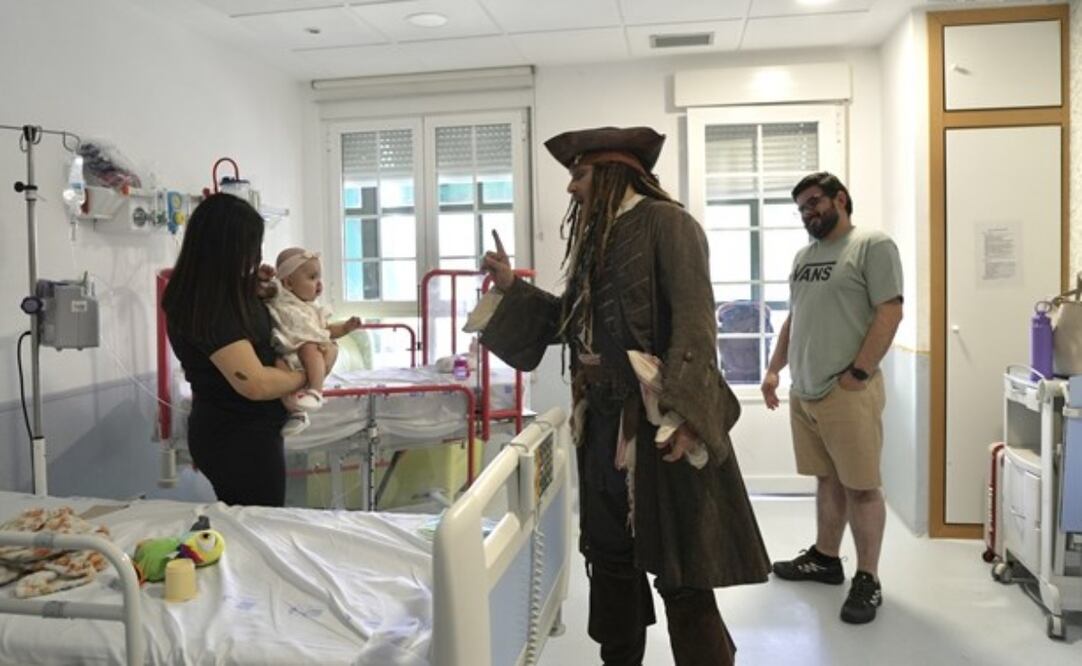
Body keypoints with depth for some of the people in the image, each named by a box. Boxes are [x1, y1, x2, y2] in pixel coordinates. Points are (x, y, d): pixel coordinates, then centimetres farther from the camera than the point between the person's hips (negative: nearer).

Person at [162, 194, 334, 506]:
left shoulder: (200, 293, 4)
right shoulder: (211, 306, -25)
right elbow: (255, 383, -31)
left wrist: (251, 284, 8)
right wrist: (310, 373, -14)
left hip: (228, 431, 10)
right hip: (240, 438, -10)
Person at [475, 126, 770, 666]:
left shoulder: (666, 222, -8)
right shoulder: (596, 239, 16)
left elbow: (694, 320, -18)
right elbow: (569, 319, 20)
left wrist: (682, 409, -27)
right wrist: (511, 287, 12)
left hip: (661, 422, -8)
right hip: (604, 423, 9)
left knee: (680, 575, -1)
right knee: (610, 557, 18)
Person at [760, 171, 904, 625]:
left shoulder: (873, 246, -5)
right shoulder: (804, 255, 17)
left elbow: (890, 313, -12)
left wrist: (857, 374, -16)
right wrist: (774, 368, 14)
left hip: (848, 392, -7)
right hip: (803, 392, 7)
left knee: (861, 486, 0)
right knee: (827, 479, 16)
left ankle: (868, 579, 10)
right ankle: (825, 558, 28)